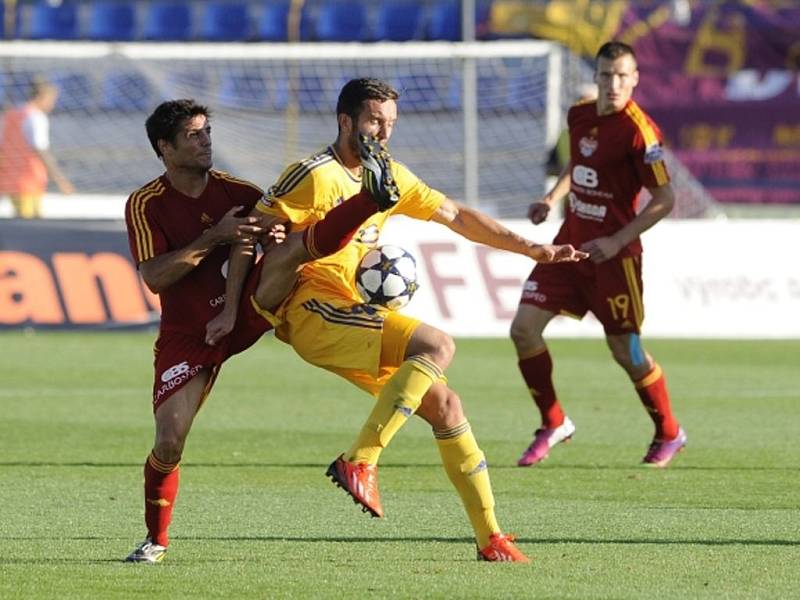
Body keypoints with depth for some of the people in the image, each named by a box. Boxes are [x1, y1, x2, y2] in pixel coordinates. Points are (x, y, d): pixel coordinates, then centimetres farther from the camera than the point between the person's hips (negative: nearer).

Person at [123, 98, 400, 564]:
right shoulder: (146, 205, -4)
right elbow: (155, 277, -16)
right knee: (168, 444, -9)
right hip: (188, 334, -1)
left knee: (292, 246, -24)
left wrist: (280, 237, -20)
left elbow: (289, 236, 6)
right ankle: (157, 540, 13)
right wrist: (214, 237, -23)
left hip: (248, 311, 1)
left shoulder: (237, 192, 3)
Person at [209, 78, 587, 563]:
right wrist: (231, 311, -13)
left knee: (443, 404, 4)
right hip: (312, 309, -8)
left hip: (349, 314, 8)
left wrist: (533, 250, 18)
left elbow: (456, 216, 21)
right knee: (437, 345, -24)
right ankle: (359, 463, -30)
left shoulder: (390, 176, 15)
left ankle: (490, 536, 9)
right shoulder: (316, 176, -10)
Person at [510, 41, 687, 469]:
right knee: (524, 328, -3)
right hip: (570, 242, 7)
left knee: (625, 350, 2)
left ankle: (669, 434, 24)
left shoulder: (638, 131, -17)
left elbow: (664, 199, -16)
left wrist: (616, 242, -21)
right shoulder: (579, 117, 4)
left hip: (612, 254, -7)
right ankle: (553, 425, 13)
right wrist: (551, 199, 8)